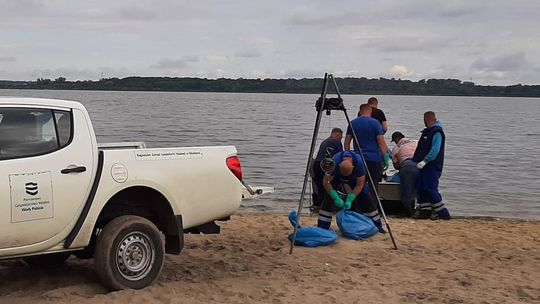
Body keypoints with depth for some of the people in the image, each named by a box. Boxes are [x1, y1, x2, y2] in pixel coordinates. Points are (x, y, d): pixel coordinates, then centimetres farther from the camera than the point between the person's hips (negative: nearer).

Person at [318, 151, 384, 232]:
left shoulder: (359, 162, -37)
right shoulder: (335, 162, -39)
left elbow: (359, 185, -26)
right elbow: (326, 182, -30)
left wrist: (350, 200, -33)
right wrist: (336, 198, -33)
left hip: (355, 178, 1)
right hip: (336, 178, 0)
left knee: (366, 197, -9)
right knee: (329, 197, -19)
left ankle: (377, 226, 4)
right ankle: (322, 227, -13)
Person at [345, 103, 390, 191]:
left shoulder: (352, 123, 7)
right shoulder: (375, 123, -6)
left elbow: (347, 142, 9)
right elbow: (381, 142, -10)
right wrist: (386, 157, -6)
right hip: (374, 158, -4)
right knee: (374, 184, 1)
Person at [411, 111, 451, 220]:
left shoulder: (437, 132, -13)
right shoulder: (427, 131, 18)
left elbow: (435, 150, -23)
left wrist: (424, 161, -27)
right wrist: (415, 160, 21)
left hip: (433, 166, -9)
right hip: (424, 166, 9)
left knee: (430, 188, -10)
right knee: (420, 187, 7)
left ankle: (443, 212, -2)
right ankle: (425, 210, 14)